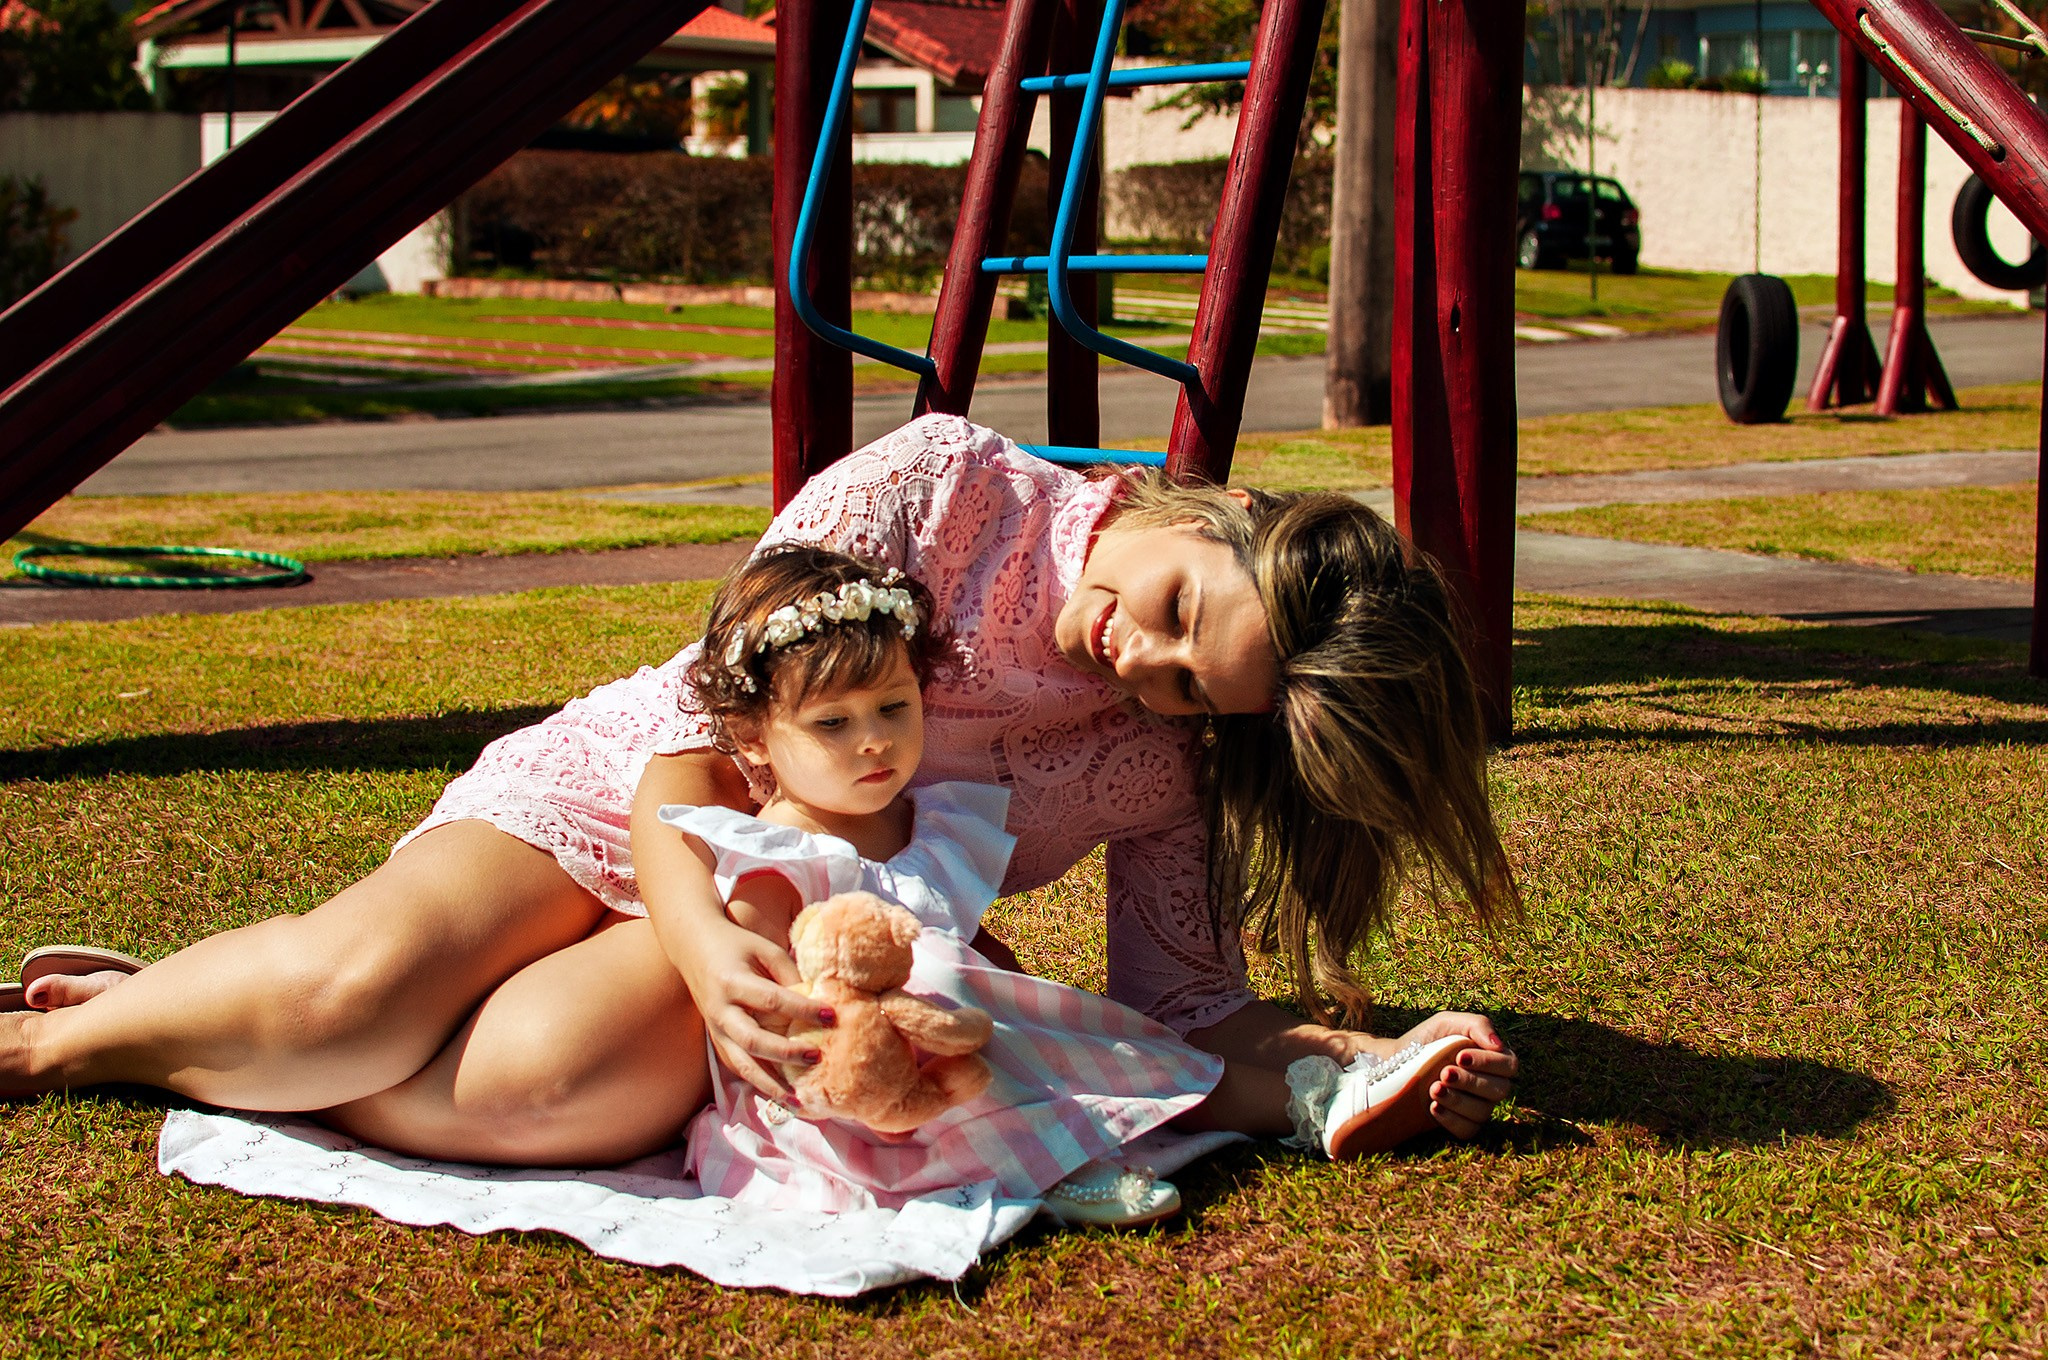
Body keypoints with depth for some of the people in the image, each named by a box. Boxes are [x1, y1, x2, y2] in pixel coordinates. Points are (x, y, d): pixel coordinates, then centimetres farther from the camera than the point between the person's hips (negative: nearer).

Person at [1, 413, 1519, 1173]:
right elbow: (696, 710, -18)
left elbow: (1186, 1008, -4)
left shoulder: (1167, 767, -6)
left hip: (776, 926, 2)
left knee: (556, 1088, -33)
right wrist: (703, 941, -33)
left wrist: (1385, 1057, -21)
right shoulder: (943, 483, -17)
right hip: (612, 805, -2)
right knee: (361, 992, -33)